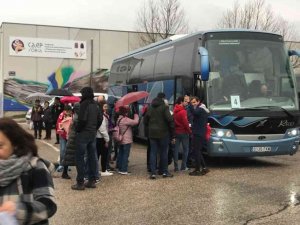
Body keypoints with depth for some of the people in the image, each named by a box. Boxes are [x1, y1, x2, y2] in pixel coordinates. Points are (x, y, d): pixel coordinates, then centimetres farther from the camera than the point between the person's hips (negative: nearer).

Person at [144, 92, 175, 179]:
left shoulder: (150, 108, 8)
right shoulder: (164, 107, -9)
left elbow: (145, 121, 11)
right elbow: (170, 121, -13)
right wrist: (173, 135, -9)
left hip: (152, 134, 4)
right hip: (163, 133, -4)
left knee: (153, 152, 5)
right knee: (163, 152, 7)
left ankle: (153, 172, 0)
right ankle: (164, 172, 13)